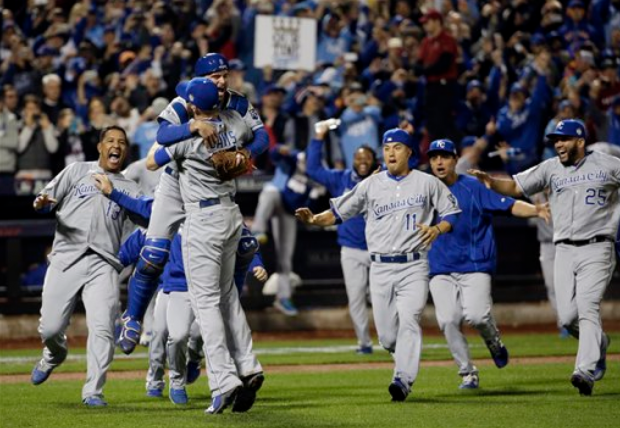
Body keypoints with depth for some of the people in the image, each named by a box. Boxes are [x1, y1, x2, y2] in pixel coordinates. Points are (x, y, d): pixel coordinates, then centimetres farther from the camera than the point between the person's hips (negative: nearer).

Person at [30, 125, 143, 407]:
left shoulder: (130, 188, 19)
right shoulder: (77, 171, 17)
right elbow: (47, 200, 10)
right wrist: (42, 203, -14)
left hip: (103, 264, 0)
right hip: (66, 258, 0)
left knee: (102, 328, -15)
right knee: (50, 328, -4)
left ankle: (93, 392, -7)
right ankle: (54, 356, 31)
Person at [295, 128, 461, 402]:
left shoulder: (428, 183, 6)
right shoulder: (371, 185, 10)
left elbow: (452, 213, 7)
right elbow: (338, 213, 9)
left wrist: (436, 229, -13)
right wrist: (314, 220, -9)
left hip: (413, 267, -3)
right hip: (380, 268, 3)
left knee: (408, 320, -21)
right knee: (387, 335, 1)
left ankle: (403, 381, -29)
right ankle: (407, 358, 30)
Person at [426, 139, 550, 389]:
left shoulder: (472, 188, 0)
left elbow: (509, 206, -5)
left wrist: (534, 210, -22)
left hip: (475, 266, -3)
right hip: (440, 269, 3)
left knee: (476, 316, -20)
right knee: (448, 321, -9)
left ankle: (494, 341, 14)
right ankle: (467, 372, 7)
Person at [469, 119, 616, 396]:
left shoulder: (609, 165, 1)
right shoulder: (551, 168, 10)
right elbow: (515, 187, 8)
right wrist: (491, 183, -10)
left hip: (596, 249, -4)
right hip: (564, 251, 4)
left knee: (587, 308, -18)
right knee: (568, 316, 1)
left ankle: (586, 371, -24)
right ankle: (599, 344, 30)